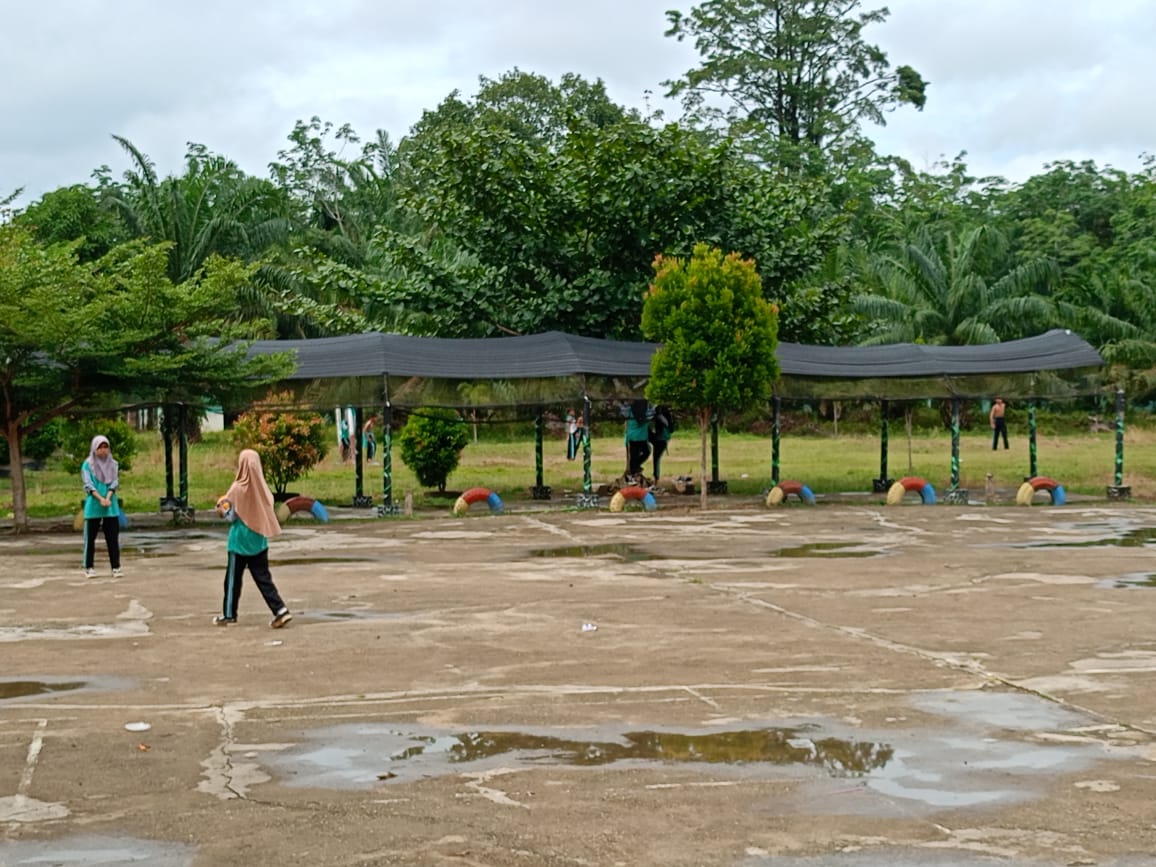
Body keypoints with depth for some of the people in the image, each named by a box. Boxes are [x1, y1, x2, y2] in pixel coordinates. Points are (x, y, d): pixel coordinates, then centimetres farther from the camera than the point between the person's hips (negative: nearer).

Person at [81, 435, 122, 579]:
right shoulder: (87, 465, 2)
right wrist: (100, 498, -19)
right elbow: (88, 485, -6)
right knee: (90, 537, 3)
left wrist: (108, 498, -15)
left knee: (113, 537, -1)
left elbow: (115, 483, 2)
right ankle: (88, 568, 10)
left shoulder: (113, 464, 10)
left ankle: (116, 567, 2)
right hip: (93, 507, -2)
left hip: (111, 506, 2)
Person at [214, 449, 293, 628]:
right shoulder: (263, 487, -4)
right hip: (259, 541, 4)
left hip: (240, 541, -4)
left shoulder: (238, 489, -17)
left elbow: (230, 516, -11)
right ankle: (280, 610, -5)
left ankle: (229, 614, 20)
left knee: (233, 579, 10)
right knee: (263, 578, 7)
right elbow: (269, 512, 5)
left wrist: (221, 508, 6)